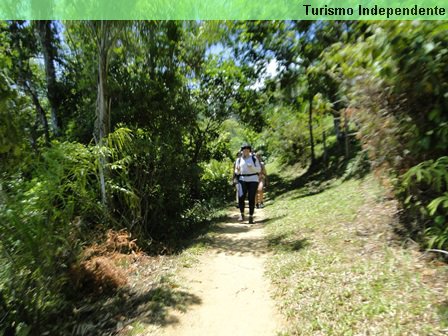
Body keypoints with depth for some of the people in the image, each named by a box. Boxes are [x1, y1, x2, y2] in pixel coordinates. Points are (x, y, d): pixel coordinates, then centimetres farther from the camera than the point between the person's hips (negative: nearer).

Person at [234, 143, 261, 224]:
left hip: (253, 180, -1)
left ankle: (251, 217, 9)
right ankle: (242, 214, 6)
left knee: (251, 199, -3)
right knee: (241, 197, -15)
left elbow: (259, 169, 2)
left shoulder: (254, 158, 4)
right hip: (242, 180, 1)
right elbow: (237, 172, 13)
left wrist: (252, 168, -16)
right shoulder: (239, 160, 9)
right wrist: (237, 171, -11)